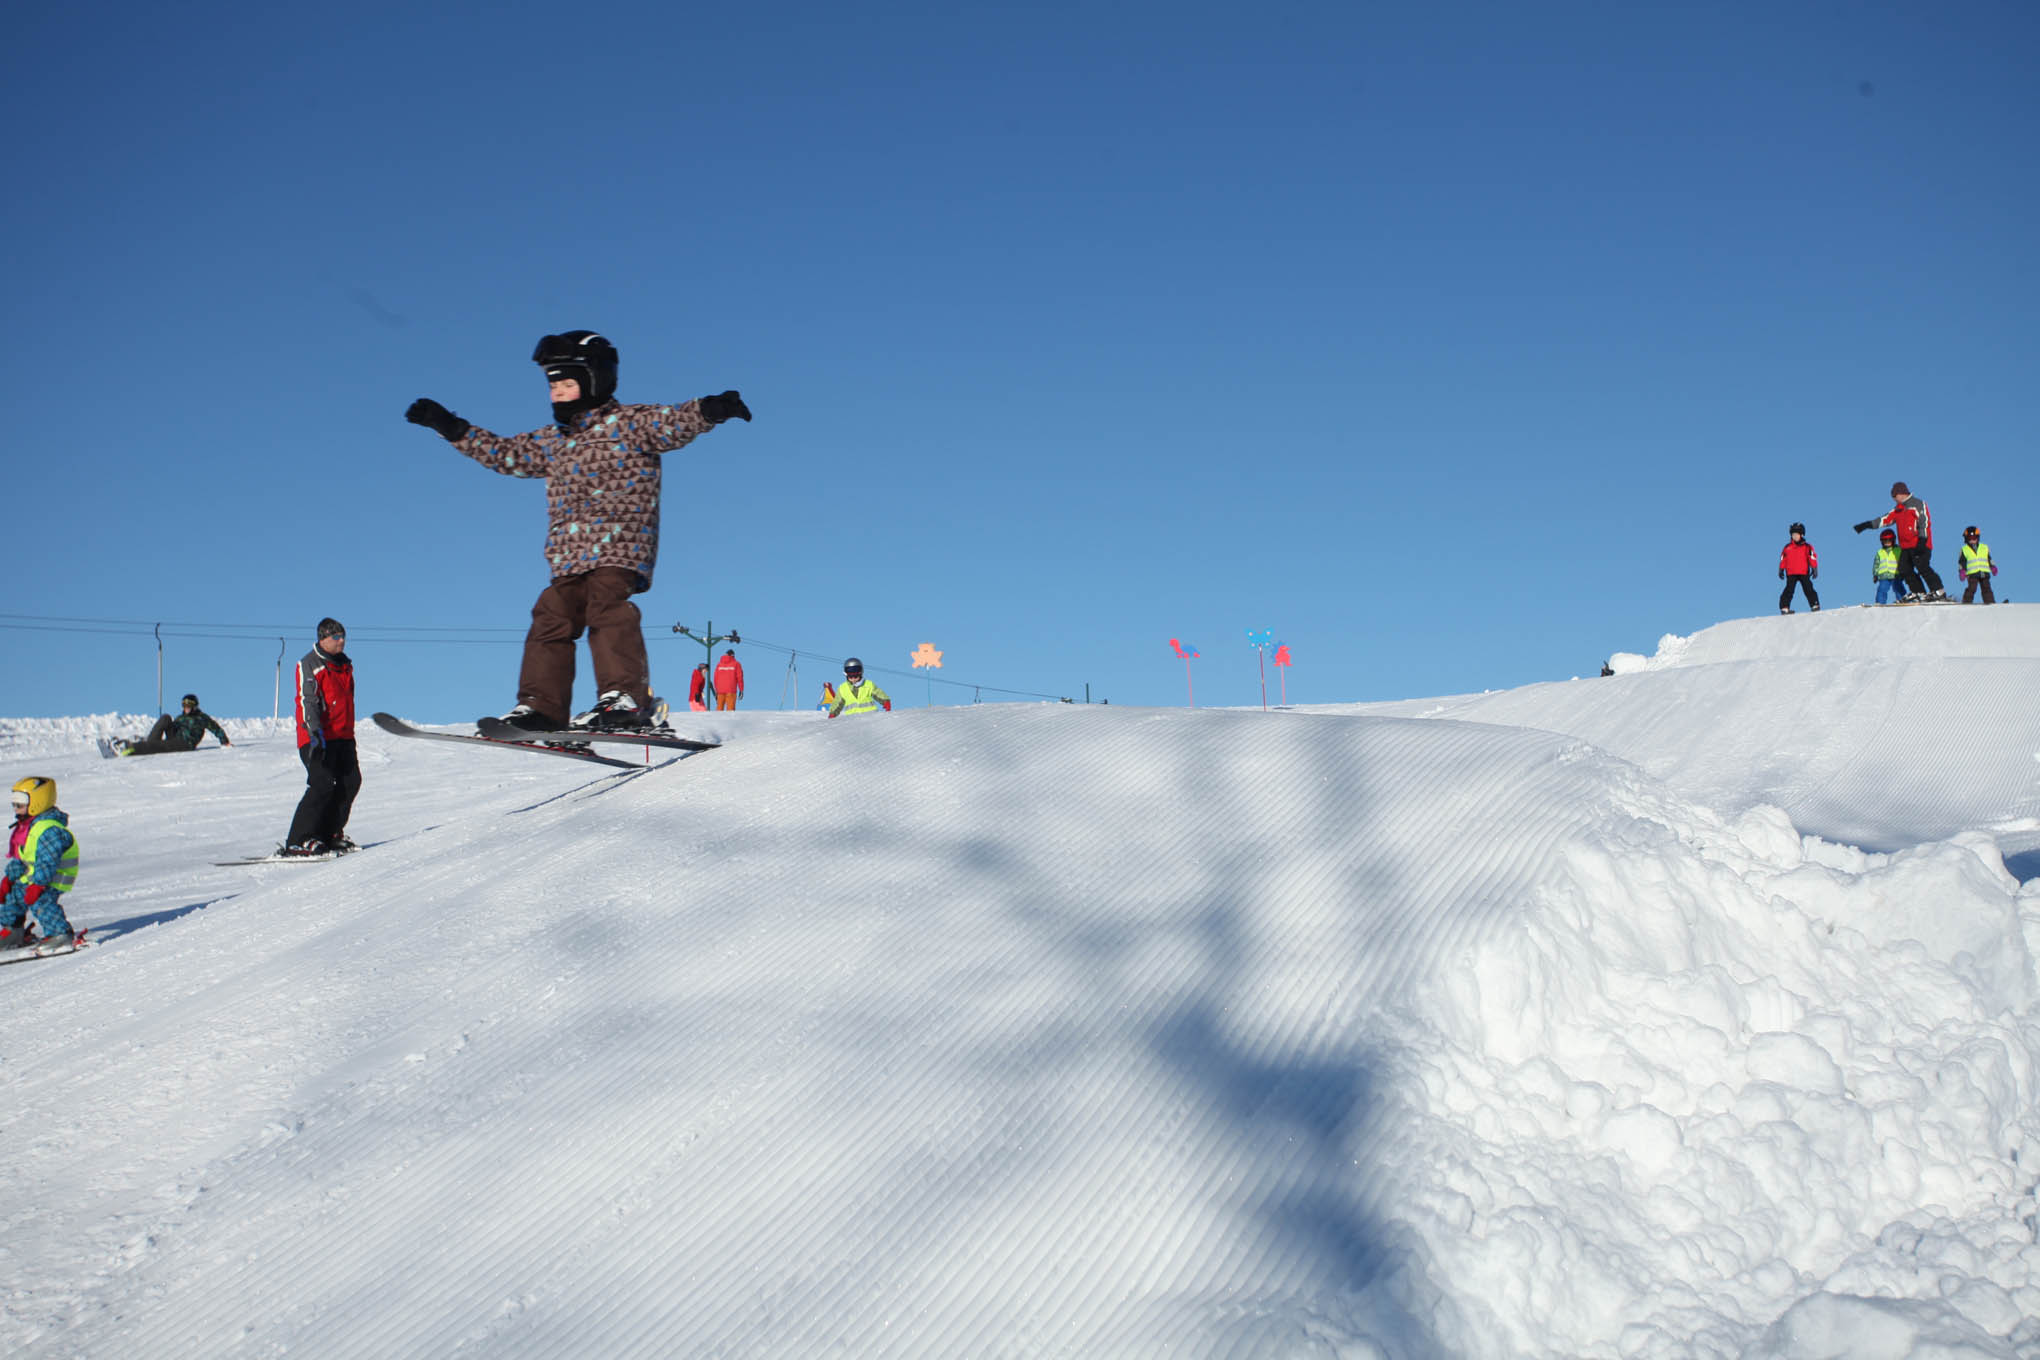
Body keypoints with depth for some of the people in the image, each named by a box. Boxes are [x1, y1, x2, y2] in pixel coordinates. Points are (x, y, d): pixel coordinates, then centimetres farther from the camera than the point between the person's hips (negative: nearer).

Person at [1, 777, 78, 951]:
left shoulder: (49, 829, -26)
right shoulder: (25, 827, 10)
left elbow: (48, 862, -31)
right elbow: (19, 857, 18)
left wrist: (37, 884, -33)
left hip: (54, 878, -11)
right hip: (32, 874, 11)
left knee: (40, 900, -28)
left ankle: (61, 934, -26)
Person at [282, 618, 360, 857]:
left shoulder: (345, 665, 17)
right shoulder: (309, 665, -5)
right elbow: (307, 701, -15)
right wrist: (315, 733, -25)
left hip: (343, 736, 8)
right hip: (318, 737, -8)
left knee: (351, 781, -1)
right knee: (323, 784, -17)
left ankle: (330, 834, 10)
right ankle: (298, 841, -14)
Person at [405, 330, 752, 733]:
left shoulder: (630, 423, 6)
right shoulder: (553, 440, 25)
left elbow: (674, 423, -8)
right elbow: (504, 453, 33)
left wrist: (709, 410, -29)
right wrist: (451, 428, 32)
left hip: (619, 547, -7)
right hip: (569, 557, 7)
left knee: (607, 608, -25)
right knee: (552, 619, 0)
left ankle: (627, 697, -34)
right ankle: (541, 708, 3)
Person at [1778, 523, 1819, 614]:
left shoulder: (1807, 547, 5)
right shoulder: (1787, 547, 12)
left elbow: (1812, 558, 2)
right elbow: (1783, 560, 17)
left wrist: (1814, 569, -6)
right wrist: (1781, 570, 14)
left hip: (1804, 573, -1)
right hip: (1791, 574, 1)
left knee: (1808, 589, -5)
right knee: (1789, 590, -7)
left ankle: (1815, 606, -1)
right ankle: (1784, 608, -9)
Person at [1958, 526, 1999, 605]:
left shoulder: (1984, 547, 18)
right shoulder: (1964, 549, 10)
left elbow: (1989, 559, 22)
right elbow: (1962, 562, 9)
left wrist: (1993, 567, 11)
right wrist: (1962, 571, -2)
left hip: (1984, 573, 3)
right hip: (1972, 574, -3)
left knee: (1986, 588, 1)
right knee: (1971, 589, -13)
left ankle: (1990, 602, 2)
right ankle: (1966, 603, -8)